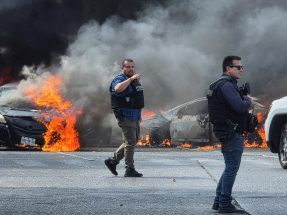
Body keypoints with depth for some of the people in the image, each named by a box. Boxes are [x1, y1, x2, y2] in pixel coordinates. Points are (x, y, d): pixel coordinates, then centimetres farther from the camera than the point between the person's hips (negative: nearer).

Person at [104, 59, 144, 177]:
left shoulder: (134, 80, 18)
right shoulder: (119, 79, -12)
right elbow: (118, 89, -37)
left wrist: (139, 115, 27)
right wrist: (131, 79, -35)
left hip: (135, 117, 10)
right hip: (125, 116, -9)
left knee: (133, 141, 13)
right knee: (130, 142, -10)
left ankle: (112, 160, 21)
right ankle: (129, 170, -7)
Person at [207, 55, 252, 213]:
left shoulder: (224, 84, 19)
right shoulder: (227, 85, -17)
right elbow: (240, 107, -25)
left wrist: (244, 100, 3)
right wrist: (247, 100, -5)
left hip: (227, 133, 11)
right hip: (231, 134, -11)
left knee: (230, 168, 17)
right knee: (232, 169, -6)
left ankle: (218, 201, 21)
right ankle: (225, 204, -3)